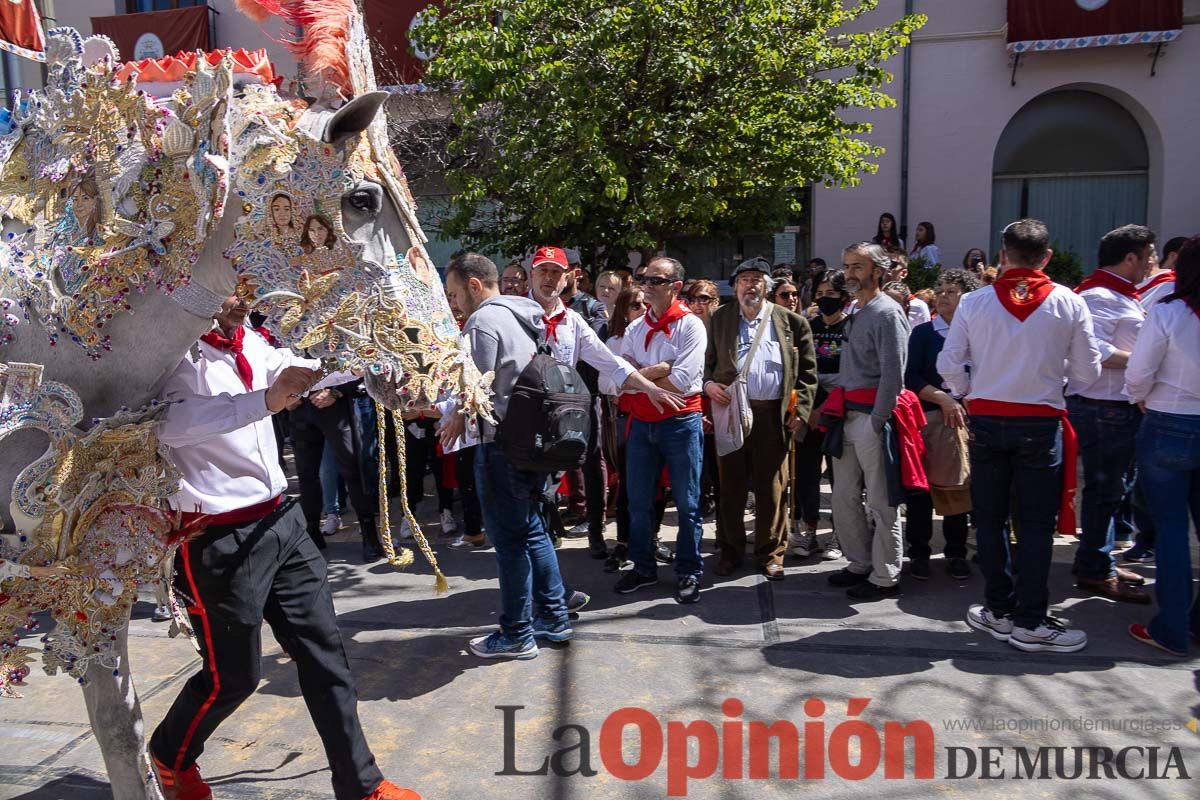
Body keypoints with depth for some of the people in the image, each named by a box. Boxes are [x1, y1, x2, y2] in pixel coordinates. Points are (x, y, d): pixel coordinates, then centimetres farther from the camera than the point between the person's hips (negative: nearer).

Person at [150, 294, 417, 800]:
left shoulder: (250, 345, 6)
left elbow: (311, 372, 15)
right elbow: (170, 423, -33)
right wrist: (265, 401, -44)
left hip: (281, 521, 7)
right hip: (218, 539, -7)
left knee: (324, 652, 9)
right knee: (233, 675, 10)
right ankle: (170, 757, 42)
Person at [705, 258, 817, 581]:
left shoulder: (791, 321, 5)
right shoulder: (720, 319, 10)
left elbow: (807, 371, 5)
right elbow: (707, 362, 13)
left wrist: (800, 410, -3)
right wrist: (708, 384, -7)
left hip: (774, 415, -1)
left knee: (772, 488, 5)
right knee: (730, 487, 7)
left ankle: (771, 553, 19)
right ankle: (730, 551, 21)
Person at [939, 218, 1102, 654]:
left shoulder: (975, 302, -3)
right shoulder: (1070, 303, -5)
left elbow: (949, 365, -4)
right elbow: (1088, 372, -1)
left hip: (987, 421, 1)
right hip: (1041, 422, -1)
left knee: (990, 519, 12)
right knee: (1035, 523, 6)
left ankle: (999, 610, 22)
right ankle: (1030, 623, 9)